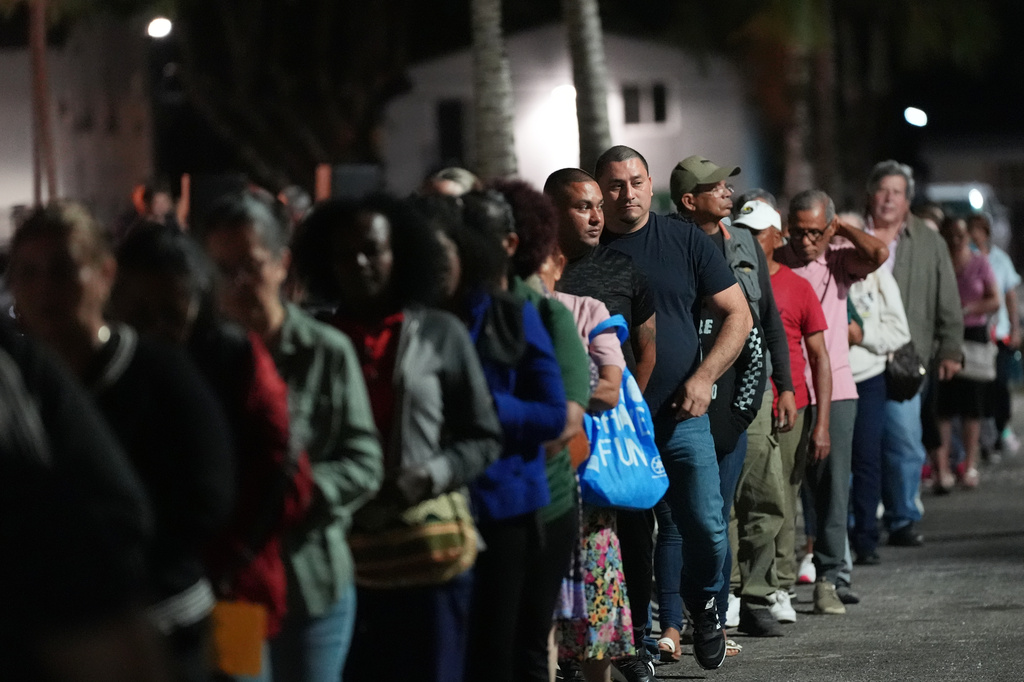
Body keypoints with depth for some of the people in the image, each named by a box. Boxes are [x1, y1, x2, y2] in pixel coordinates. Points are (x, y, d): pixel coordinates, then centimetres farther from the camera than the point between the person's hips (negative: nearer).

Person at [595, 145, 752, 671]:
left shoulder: (686, 241, 5)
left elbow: (738, 316, 7)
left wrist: (703, 377, -6)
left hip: (680, 416, 0)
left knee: (706, 528, -5)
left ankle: (703, 605, 24)